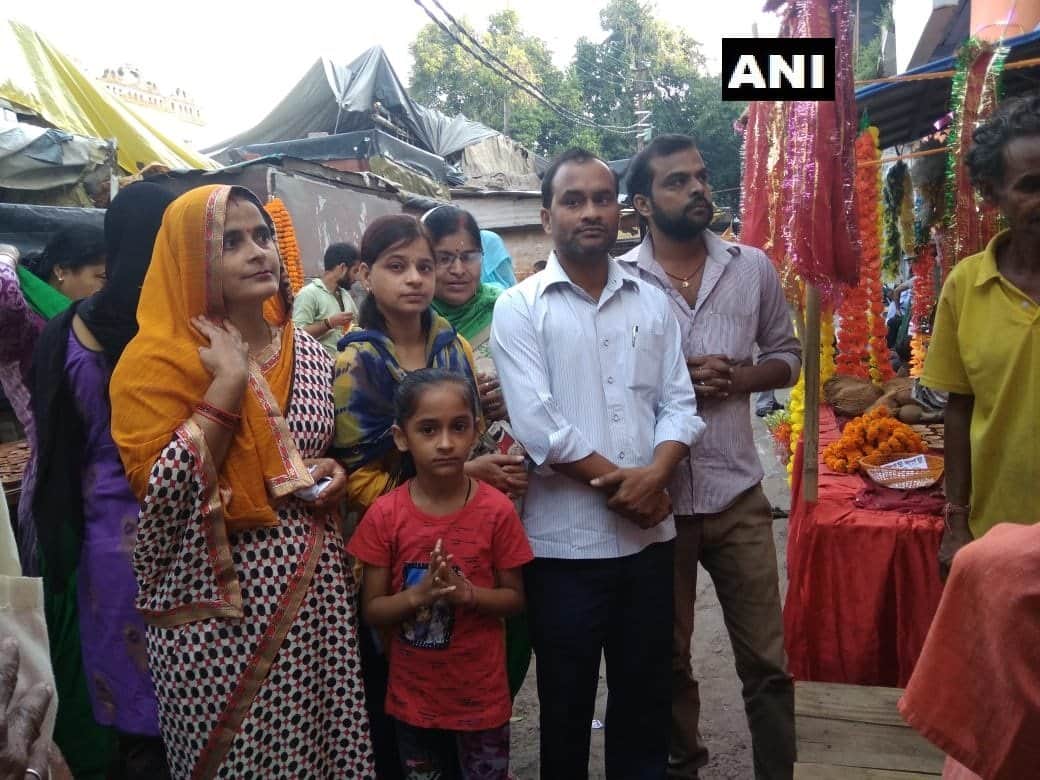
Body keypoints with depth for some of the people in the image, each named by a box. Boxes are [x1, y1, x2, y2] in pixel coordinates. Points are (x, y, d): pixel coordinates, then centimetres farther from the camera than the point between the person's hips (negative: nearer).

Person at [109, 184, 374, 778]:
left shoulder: (310, 354, 6)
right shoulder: (157, 358, -9)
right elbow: (160, 491, -20)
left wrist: (335, 475, -2)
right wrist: (229, 381, -21)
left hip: (315, 592, 5)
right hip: (220, 609, -4)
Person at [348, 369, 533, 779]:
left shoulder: (497, 510, -14)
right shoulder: (385, 515, -12)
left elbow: (515, 597, -6)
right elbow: (372, 610, -7)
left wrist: (468, 593, -24)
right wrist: (418, 595, -25)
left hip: (482, 693, -1)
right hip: (414, 695, 1)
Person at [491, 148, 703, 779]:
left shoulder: (652, 302, 9)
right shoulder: (519, 307, -4)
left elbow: (679, 403, 4)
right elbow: (537, 424, -14)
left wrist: (655, 475, -14)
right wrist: (619, 482, -13)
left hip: (649, 533, 4)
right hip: (565, 540, -3)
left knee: (647, 696, 17)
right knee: (566, 702, 13)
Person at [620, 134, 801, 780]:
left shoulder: (754, 268, 4)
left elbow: (787, 355, 11)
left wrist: (739, 379, -10)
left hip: (738, 495, 2)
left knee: (767, 660, 10)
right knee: (667, 659, 17)